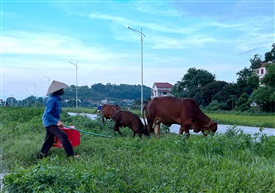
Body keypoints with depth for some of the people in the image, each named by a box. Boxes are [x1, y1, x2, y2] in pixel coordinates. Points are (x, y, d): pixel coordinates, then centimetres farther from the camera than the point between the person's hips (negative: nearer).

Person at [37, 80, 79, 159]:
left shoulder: (57, 99, 10)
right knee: (63, 136, -15)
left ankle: (41, 156, 25)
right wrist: (57, 121, -28)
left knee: (49, 140, 15)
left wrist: (58, 120, 18)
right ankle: (70, 155, -13)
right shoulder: (52, 99, -21)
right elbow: (47, 114, -24)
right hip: (50, 122, -10)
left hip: (51, 122, 10)